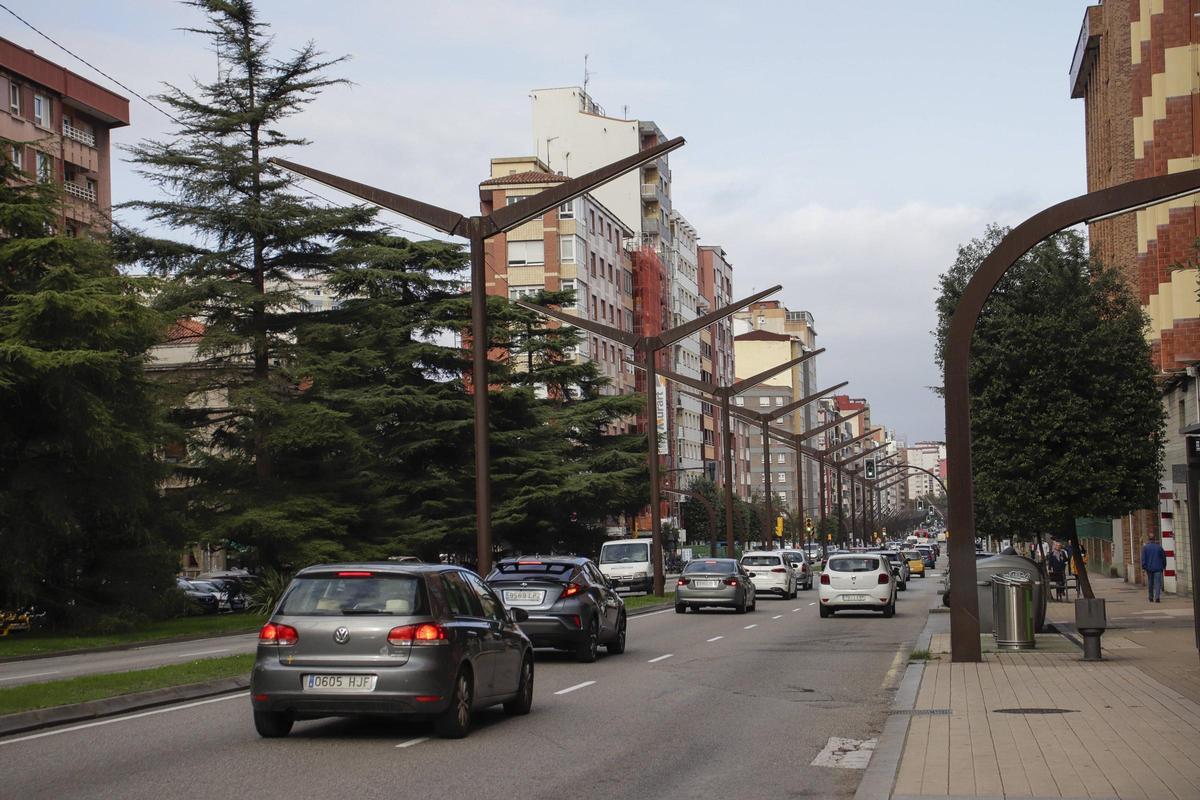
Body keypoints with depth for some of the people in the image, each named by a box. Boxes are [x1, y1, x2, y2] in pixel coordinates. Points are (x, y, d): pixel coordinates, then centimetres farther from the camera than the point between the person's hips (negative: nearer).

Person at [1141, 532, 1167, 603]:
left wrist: (1143, 568, -4)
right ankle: (1157, 597, -19)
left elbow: (1143, 558, -6)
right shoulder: (1159, 547, 2)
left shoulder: (1145, 547, -3)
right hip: (1158, 568, 0)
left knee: (1150, 583, 11)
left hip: (1149, 568, 0)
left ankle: (1151, 598, 18)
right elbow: (1164, 557, 9)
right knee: (1157, 583, -4)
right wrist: (1164, 566, 20)